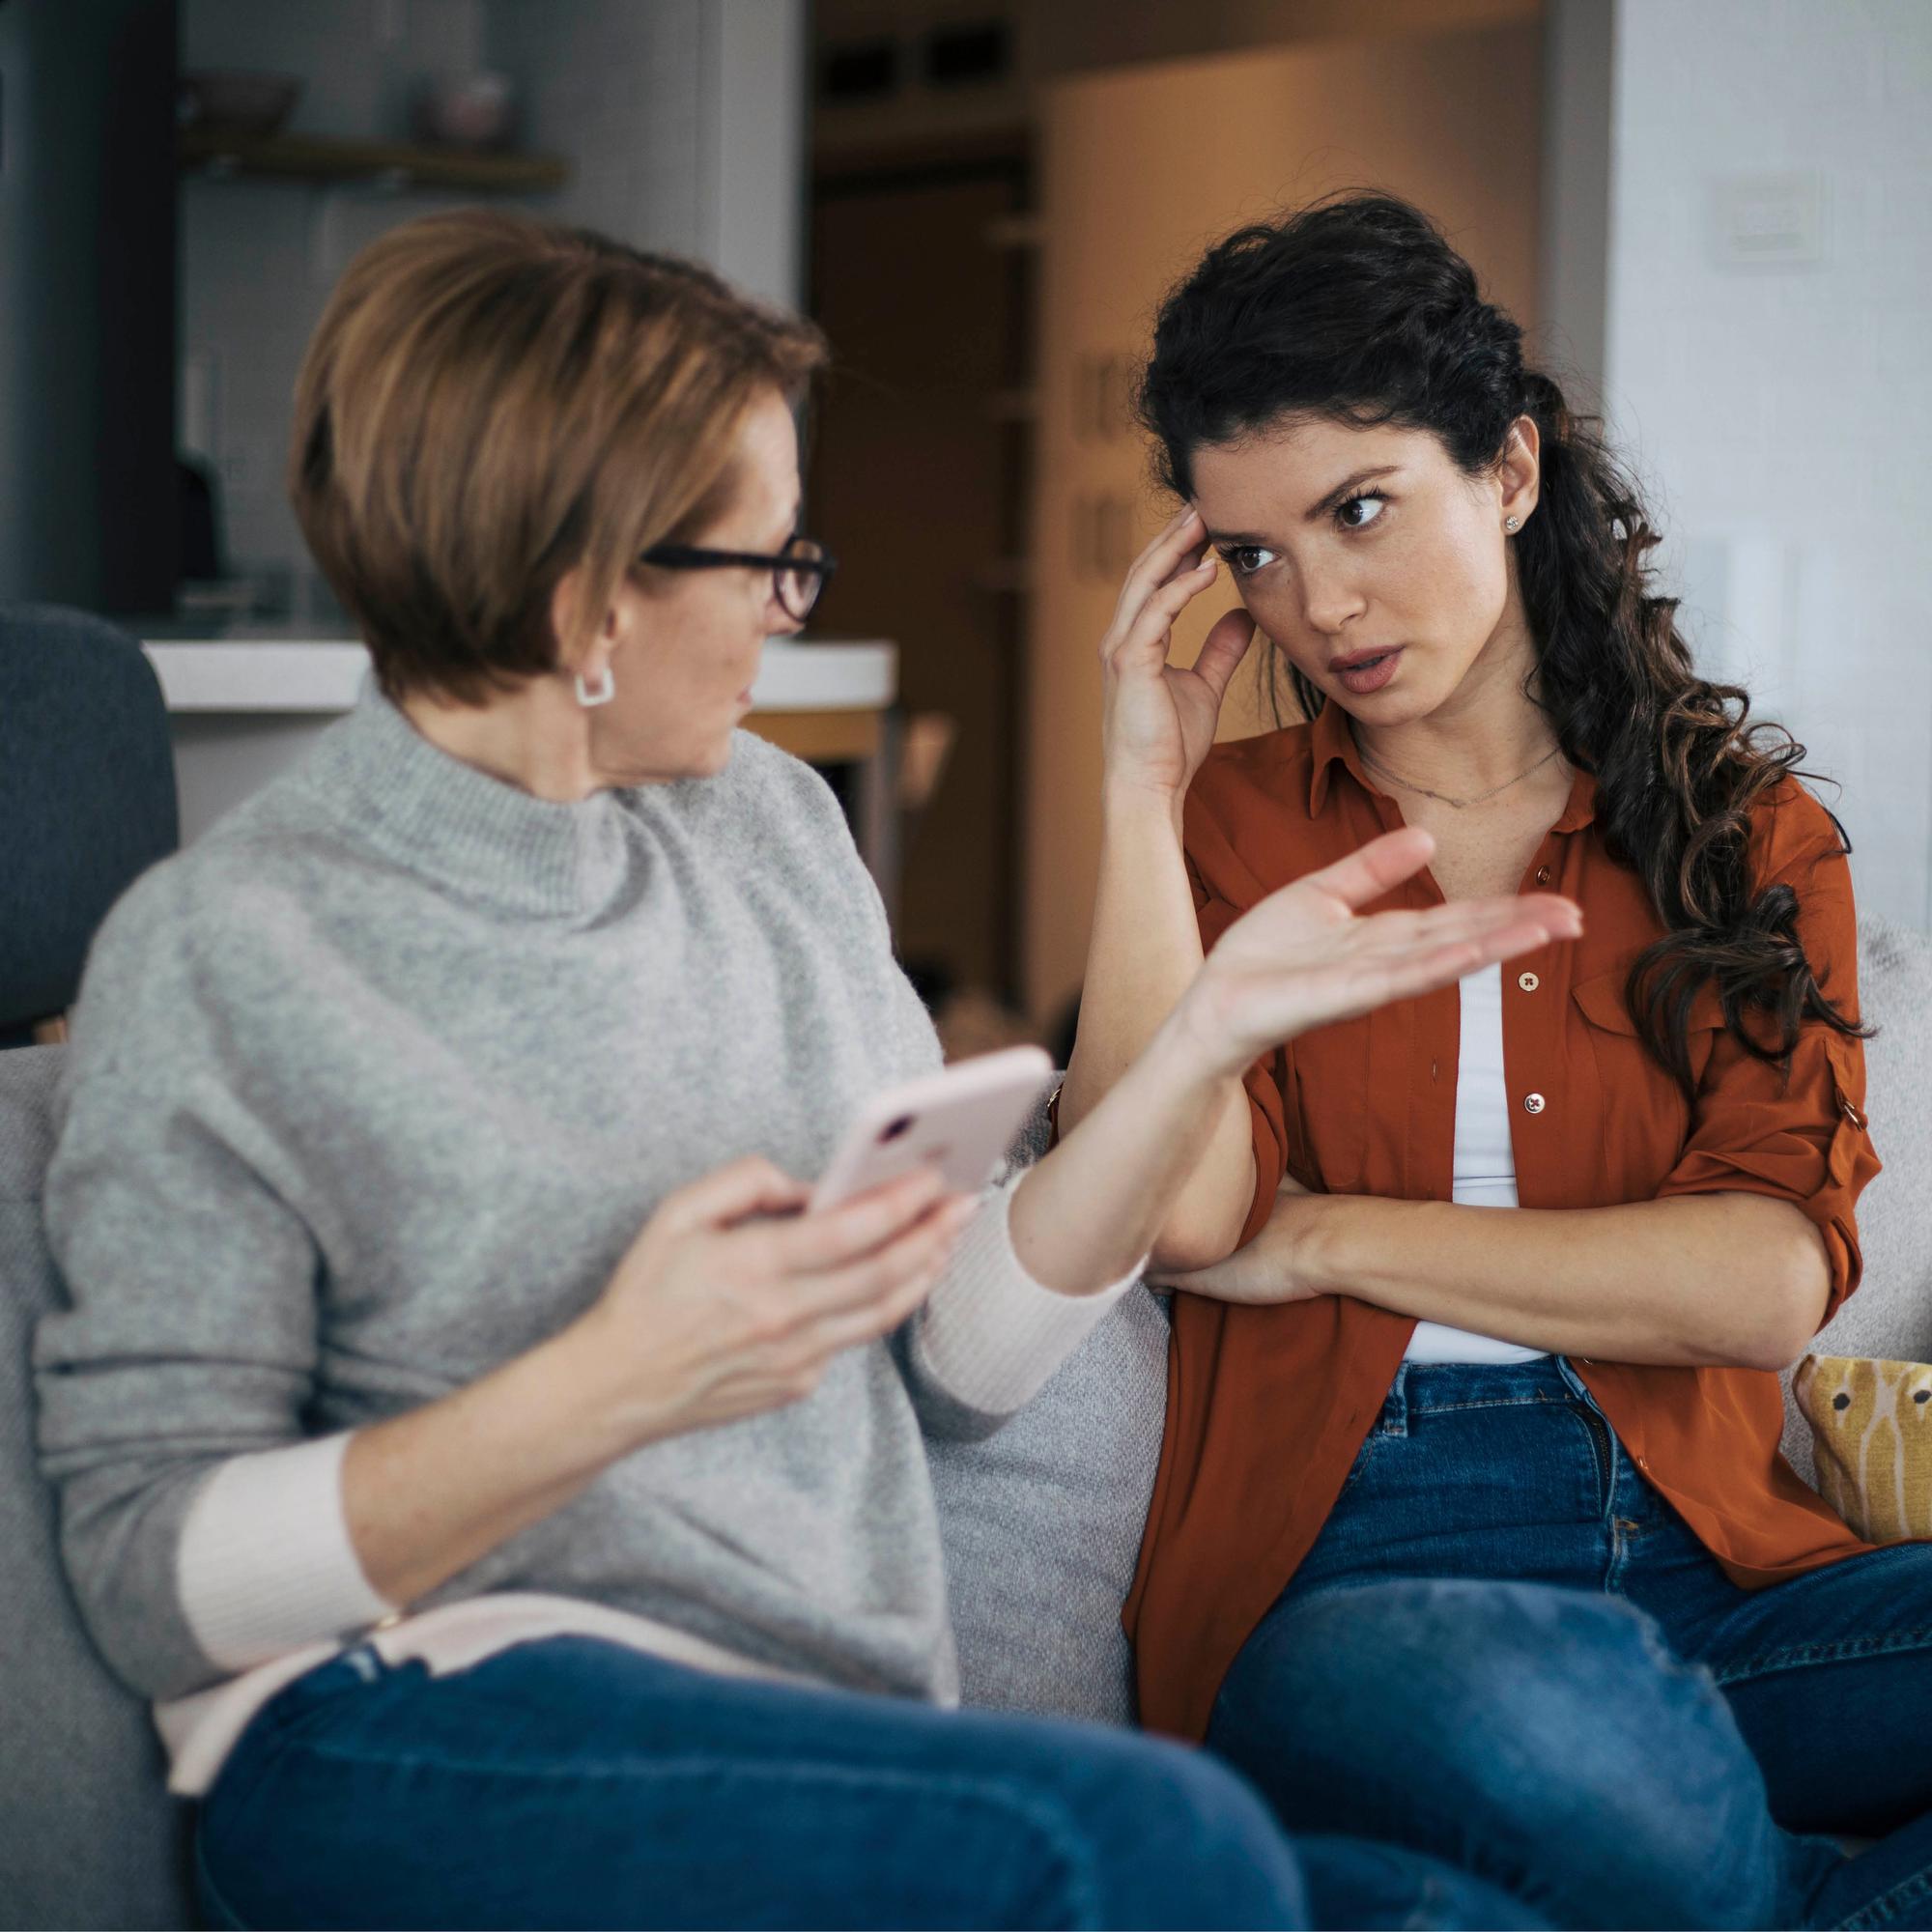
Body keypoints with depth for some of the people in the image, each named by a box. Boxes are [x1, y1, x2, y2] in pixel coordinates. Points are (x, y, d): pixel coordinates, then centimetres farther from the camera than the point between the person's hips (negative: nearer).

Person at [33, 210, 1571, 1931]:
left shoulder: (772, 825, 13)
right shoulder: (225, 950, -6)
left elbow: (957, 1354, 11)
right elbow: (151, 1571, -9)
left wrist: (1215, 1028, 0)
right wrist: (615, 1386, -22)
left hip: (835, 1749, 5)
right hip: (421, 1747, -5)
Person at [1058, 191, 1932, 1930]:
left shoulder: (1746, 828, 12)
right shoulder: (1223, 823, 12)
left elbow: (1768, 1283, -3)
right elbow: (1178, 1217, -8)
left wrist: (1321, 1239, -3)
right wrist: (1145, 786, 0)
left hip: (1701, 1562, 2)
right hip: (1339, 1573, -1)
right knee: (1543, 1737, -37)